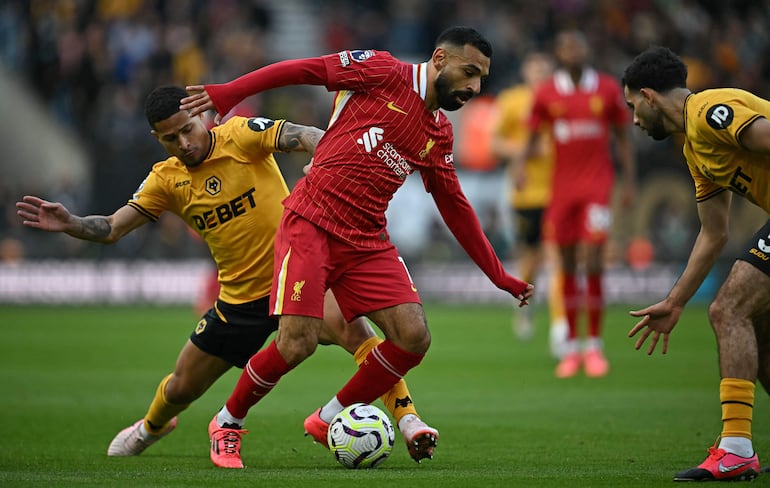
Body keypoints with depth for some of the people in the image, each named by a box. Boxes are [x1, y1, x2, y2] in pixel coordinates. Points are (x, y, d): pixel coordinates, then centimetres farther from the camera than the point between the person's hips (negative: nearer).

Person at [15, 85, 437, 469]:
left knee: (348, 324, -36)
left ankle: (405, 416, -30)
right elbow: (112, 228, 3)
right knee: (182, 387, 17)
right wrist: (69, 224, -17)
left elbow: (299, 136, -28)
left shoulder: (240, 136, -13)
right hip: (240, 298, 5)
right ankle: (152, 426, 52)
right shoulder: (166, 179, 1)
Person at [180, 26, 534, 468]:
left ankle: (330, 420, 10)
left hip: (368, 240, 6)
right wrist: (226, 95, -9)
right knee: (298, 343, -17)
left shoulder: (440, 136, 14)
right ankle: (227, 422, 9)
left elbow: (456, 208, 22)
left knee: (414, 336, -10)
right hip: (312, 224, -6)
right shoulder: (384, 73, -4)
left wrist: (500, 276, 22)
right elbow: (304, 69, -3)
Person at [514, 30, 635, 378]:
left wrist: (629, 182, 6)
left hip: (597, 184, -1)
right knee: (568, 266, 5)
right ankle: (571, 347, 13)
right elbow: (533, 138, 8)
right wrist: (521, 163, -12)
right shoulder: (546, 94, 2)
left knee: (593, 264, -10)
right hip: (562, 187, 1)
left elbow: (622, 138, 9)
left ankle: (594, 346, -1)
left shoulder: (608, 89, 2)